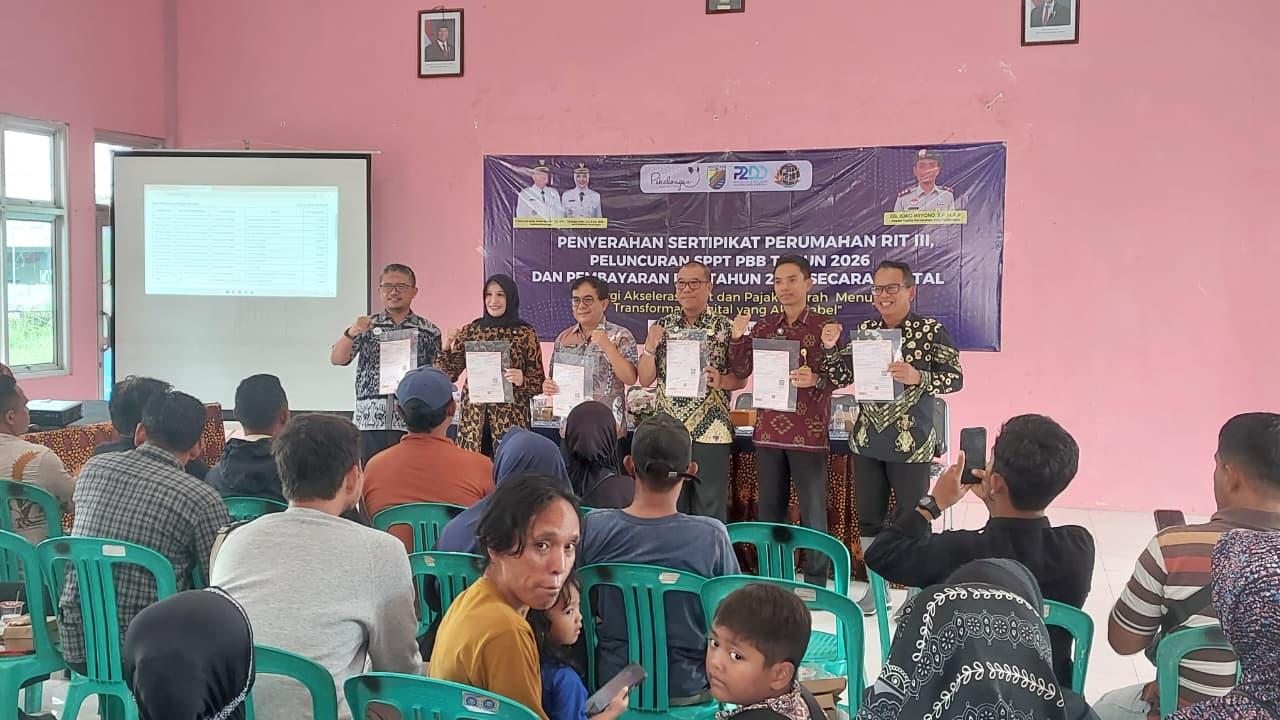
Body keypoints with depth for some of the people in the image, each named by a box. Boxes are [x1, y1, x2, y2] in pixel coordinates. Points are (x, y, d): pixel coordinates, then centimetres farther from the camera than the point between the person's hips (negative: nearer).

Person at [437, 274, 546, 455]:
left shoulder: (526, 333, 1)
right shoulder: (470, 331, 8)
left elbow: (538, 383, 4)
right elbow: (449, 375, 11)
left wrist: (522, 380, -15)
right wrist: (446, 349, -5)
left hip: (511, 422, -2)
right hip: (473, 421, 2)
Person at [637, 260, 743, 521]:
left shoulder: (725, 328, 0)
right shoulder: (662, 327, 8)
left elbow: (741, 379, 2)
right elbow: (645, 379, 8)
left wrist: (720, 381, -19)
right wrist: (650, 347, -9)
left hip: (711, 432, -3)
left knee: (711, 509, 3)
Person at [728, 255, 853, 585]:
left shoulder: (824, 327, -3)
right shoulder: (764, 327, 9)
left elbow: (845, 375, -7)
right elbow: (741, 371, 7)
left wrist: (815, 379, -24)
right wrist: (738, 337, -7)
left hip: (808, 433, -4)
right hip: (768, 431, 5)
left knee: (813, 512, 0)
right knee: (768, 509, 12)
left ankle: (816, 584, 9)